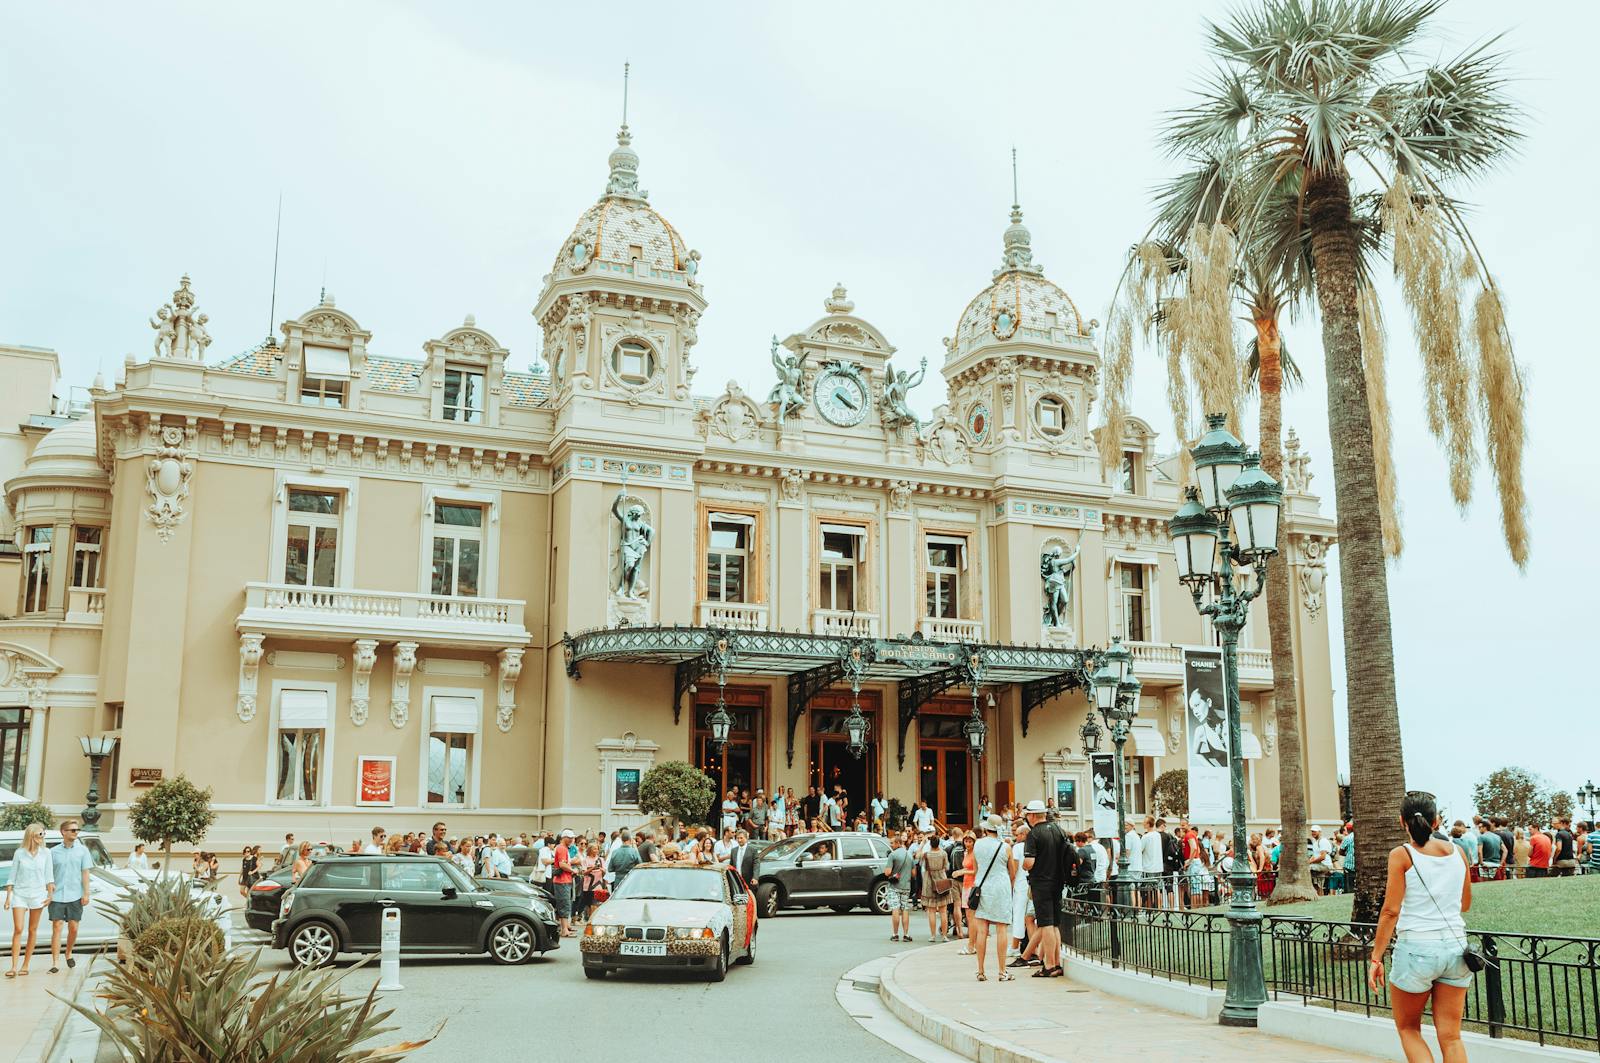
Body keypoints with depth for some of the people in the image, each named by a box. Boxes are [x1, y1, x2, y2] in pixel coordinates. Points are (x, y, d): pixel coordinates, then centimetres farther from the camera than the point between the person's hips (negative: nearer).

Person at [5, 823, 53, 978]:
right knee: (18, 930, -10)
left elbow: (49, 875, 5)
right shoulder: (19, 853, -2)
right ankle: (14, 967, -11)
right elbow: (12, 876, 3)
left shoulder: (46, 853, 1)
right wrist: (8, 897, 2)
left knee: (32, 930, 5)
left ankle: (25, 966, 12)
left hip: (37, 895, 1)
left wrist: (50, 894, -1)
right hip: (19, 895, -1)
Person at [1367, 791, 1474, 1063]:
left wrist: (1376, 958, -7)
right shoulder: (1457, 852, 6)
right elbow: (1465, 904, 18)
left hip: (1416, 948, -4)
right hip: (1455, 946, 4)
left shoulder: (1402, 855, -7)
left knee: (1408, 1029, 14)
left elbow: (1391, 911, -11)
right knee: (1451, 1037, 8)